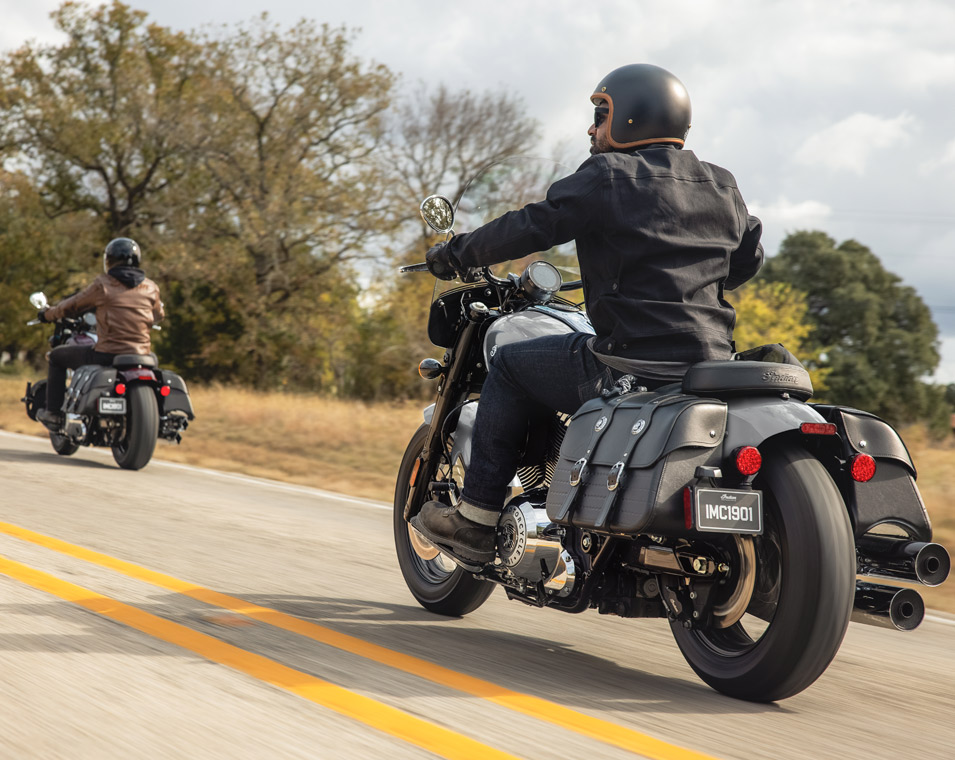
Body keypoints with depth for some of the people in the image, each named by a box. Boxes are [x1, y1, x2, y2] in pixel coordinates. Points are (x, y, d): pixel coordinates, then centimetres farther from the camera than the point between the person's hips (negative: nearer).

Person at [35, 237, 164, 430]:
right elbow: (158, 315, 25)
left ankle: (53, 413, 18)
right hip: (141, 354, 4)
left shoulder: (103, 284, -3)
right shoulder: (151, 288, 7)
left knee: (57, 356, 20)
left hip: (106, 354, -4)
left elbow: (72, 305, 7)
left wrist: (47, 314, 26)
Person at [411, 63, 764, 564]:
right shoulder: (721, 187, 15)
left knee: (510, 366, 11)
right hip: (712, 363, 8)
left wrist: (455, 253, 8)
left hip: (633, 365, -8)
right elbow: (748, 260, 26)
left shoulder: (609, 177, -5)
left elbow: (530, 227, -6)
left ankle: (477, 519, 11)